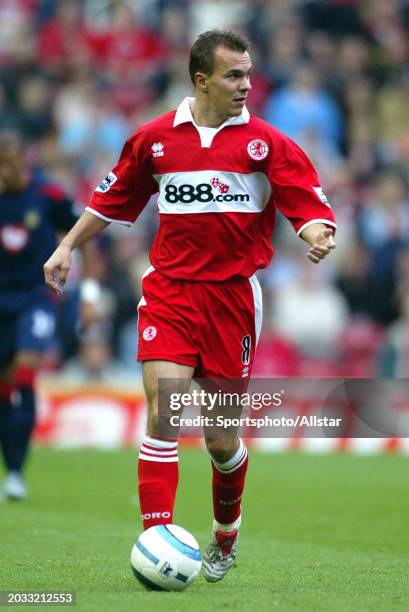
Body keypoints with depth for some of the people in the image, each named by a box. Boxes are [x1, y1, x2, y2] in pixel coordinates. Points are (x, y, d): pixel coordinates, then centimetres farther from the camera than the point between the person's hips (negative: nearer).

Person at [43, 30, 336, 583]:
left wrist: (318, 234, -26)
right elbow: (113, 200, 20)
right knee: (163, 409, -17)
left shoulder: (268, 143, 1)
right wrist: (68, 246, 18)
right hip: (169, 291, 0)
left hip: (233, 297, 0)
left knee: (222, 437, 6)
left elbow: (311, 206, -4)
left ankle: (226, 534, 33)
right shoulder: (154, 138, 6)